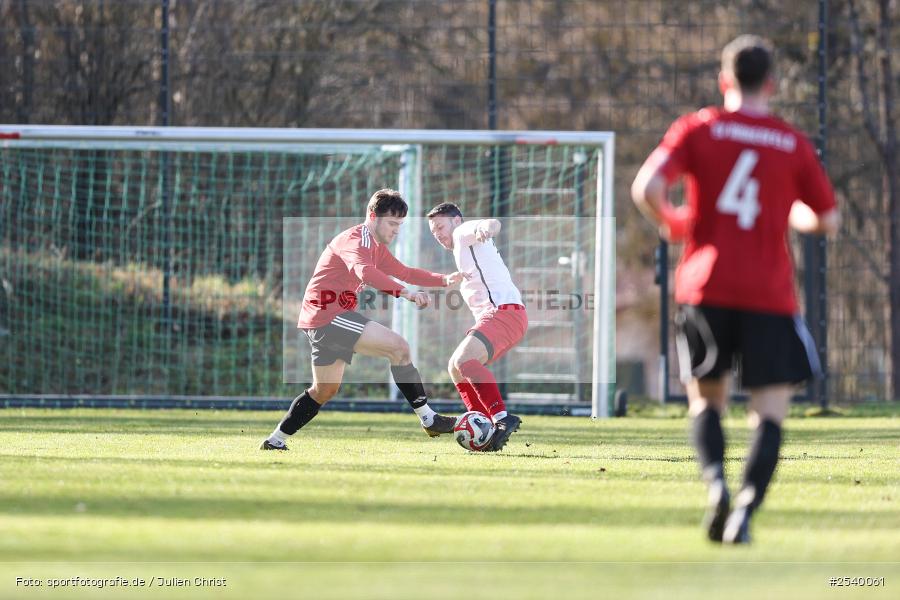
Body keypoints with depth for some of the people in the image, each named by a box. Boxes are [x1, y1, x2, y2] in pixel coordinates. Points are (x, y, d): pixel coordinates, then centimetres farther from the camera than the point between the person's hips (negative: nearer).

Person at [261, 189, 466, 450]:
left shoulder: (376, 247, 20)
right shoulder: (355, 239, -14)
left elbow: (404, 272, 25)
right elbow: (365, 272, -34)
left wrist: (443, 280, 12)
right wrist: (405, 293, -44)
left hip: (322, 321, 11)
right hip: (329, 314, -11)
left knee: (325, 390, 19)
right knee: (398, 347, -17)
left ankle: (275, 440, 23)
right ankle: (428, 419, -16)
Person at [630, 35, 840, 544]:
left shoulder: (698, 129, 3)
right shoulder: (794, 144, 6)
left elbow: (647, 187, -10)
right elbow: (828, 221, 12)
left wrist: (671, 224, 10)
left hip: (705, 287, 1)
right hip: (769, 293, -1)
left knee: (706, 399, 17)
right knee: (771, 413, 0)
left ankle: (715, 482, -9)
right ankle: (746, 509, -20)